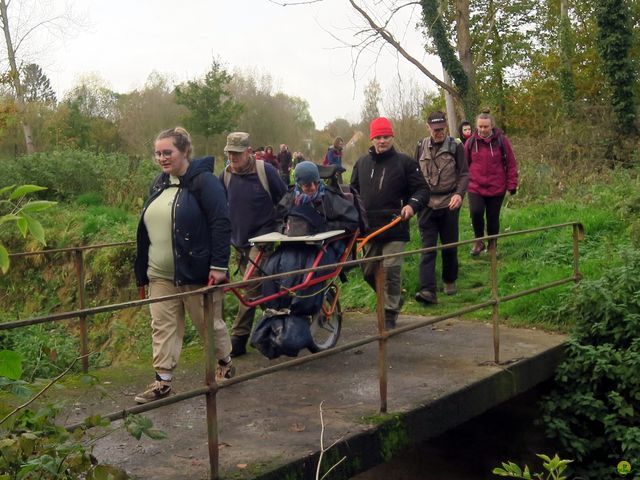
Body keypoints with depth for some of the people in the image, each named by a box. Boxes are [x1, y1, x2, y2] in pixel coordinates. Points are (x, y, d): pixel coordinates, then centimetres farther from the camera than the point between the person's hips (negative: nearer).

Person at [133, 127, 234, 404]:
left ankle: (225, 364, 31)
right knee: (163, 327, 5)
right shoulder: (159, 184, 12)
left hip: (196, 272, -7)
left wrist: (219, 266, -21)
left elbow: (221, 224, -16)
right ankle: (162, 381, 10)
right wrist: (144, 269, 18)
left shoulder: (203, 181, -12)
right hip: (161, 275, 7)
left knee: (209, 323, 9)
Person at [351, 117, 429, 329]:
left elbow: (422, 190, 0)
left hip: (394, 228, -5)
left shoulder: (405, 162, -1)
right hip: (368, 228, 5)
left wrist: (412, 205, -19)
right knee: (369, 272, 12)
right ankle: (393, 299, 35)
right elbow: (354, 190, 23)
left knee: (391, 271, -7)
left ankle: (390, 315, 6)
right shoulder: (362, 163, 11)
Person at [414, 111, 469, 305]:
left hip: (449, 204, -1)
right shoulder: (421, 147, 6)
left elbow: (464, 173, -2)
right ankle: (427, 290, -11)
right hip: (427, 205, 1)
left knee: (449, 246, 10)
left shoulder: (456, 147, -1)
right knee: (427, 248, -6)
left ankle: (449, 281, 30)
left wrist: (459, 194, -18)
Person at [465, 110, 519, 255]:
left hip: (496, 188, 0)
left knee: (493, 218, 8)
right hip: (475, 187, 0)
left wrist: (512, 184, -2)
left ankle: (492, 245, 28)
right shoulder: (471, 142, 0)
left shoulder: (501, 140, -4)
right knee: (476, 212, -19)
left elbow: (511, 164, 0)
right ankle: (479, 241, 3)